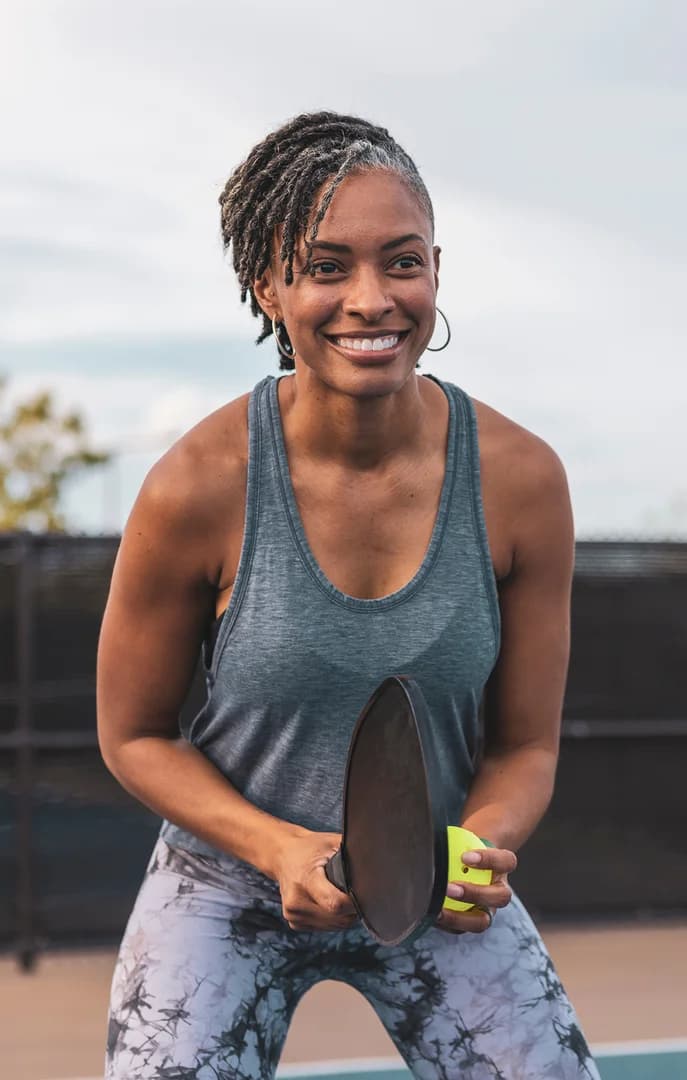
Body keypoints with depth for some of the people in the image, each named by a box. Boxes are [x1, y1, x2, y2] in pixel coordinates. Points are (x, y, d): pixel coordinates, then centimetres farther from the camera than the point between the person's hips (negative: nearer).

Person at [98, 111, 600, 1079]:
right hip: (229, 885, -1)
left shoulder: (522, 480, -14)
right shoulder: (198, 489, -19)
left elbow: (524, 744, -3)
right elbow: (135, 736, -7)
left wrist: (482, 846, -24)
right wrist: (281, 849, -22)